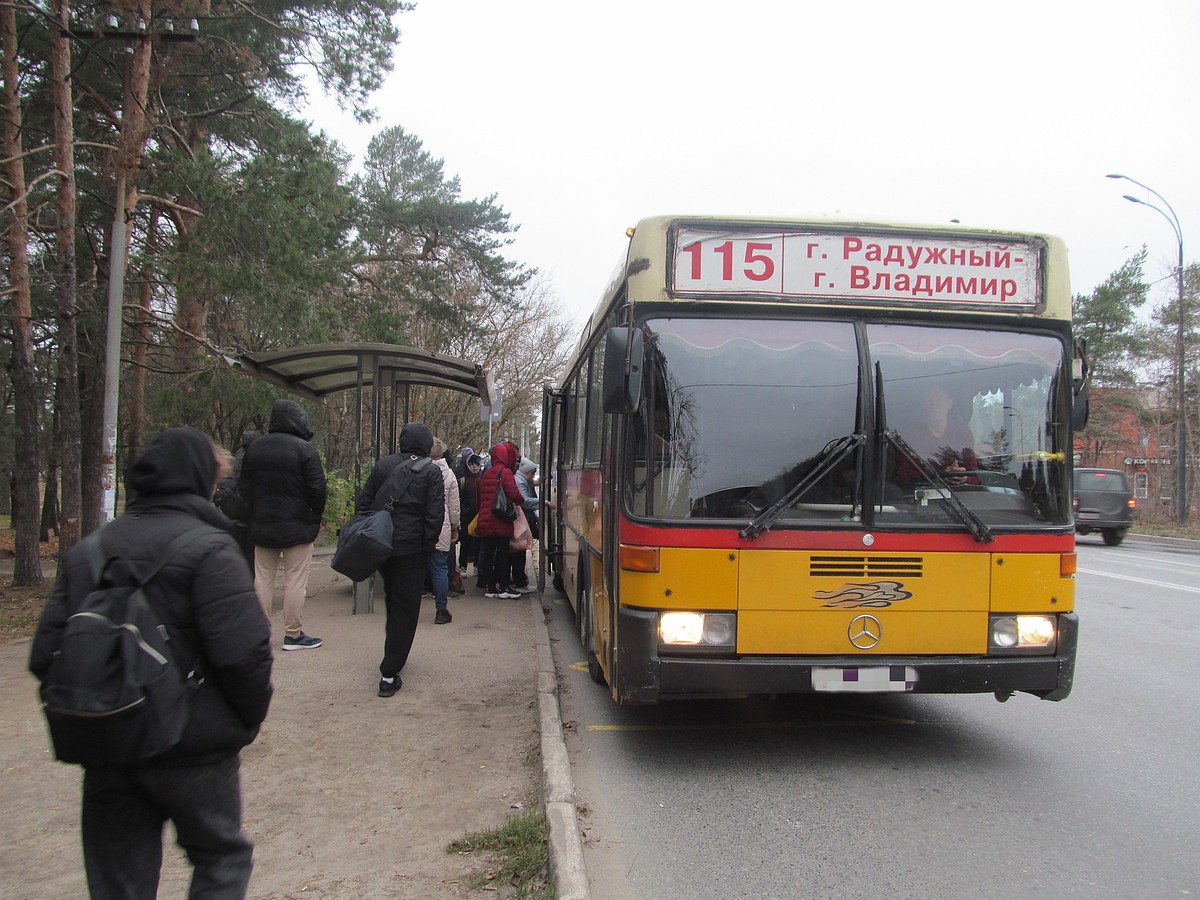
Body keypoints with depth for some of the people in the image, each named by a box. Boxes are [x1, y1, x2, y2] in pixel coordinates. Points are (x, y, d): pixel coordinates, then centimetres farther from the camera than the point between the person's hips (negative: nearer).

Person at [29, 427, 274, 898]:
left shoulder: (87, 551, 7)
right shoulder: (207, 548, -14)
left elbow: (45, 653, 4)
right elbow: (243, 652, -21)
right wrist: (249, 718, -4)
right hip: (192, 748, -5)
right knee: (222, 857, 16)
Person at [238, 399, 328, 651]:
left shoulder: (253, 449, 7)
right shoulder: (304, 449, -12)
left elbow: (243, 488, 11)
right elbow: (317, 489, -13)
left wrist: (255, 517, 15)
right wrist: (315, 519, 0)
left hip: (262, 526, 6)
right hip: (297, 527, -5)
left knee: (263, 579, 12)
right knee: (295, 581, 0)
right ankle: (293, 634, 4)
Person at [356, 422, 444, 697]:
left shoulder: (382, 465, 7)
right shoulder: (431, 472, -6)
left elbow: (362, 503, 8)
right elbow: (435, 515, -13)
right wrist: (428, 546, -3)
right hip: (411, 548, -5)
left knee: (393, 600, 24)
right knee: (405, 610, 1)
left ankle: (394, 654, 38)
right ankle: (389, 675, -2)